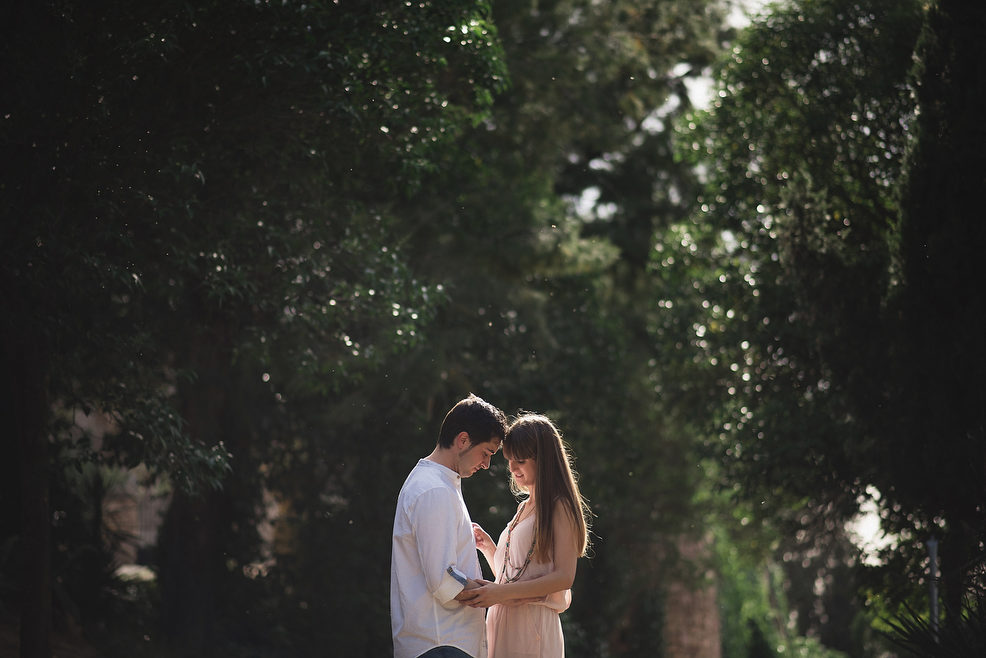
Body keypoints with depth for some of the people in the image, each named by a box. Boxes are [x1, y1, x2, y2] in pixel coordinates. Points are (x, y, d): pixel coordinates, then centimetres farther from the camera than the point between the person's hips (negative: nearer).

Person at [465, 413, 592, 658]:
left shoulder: (559, 507, -5)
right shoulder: (524, 509, 21)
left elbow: (564, 577, -15)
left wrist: (502, 593, -22)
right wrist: (488, 547, 8)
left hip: (534, 626, -7)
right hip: (503, 624, 7)